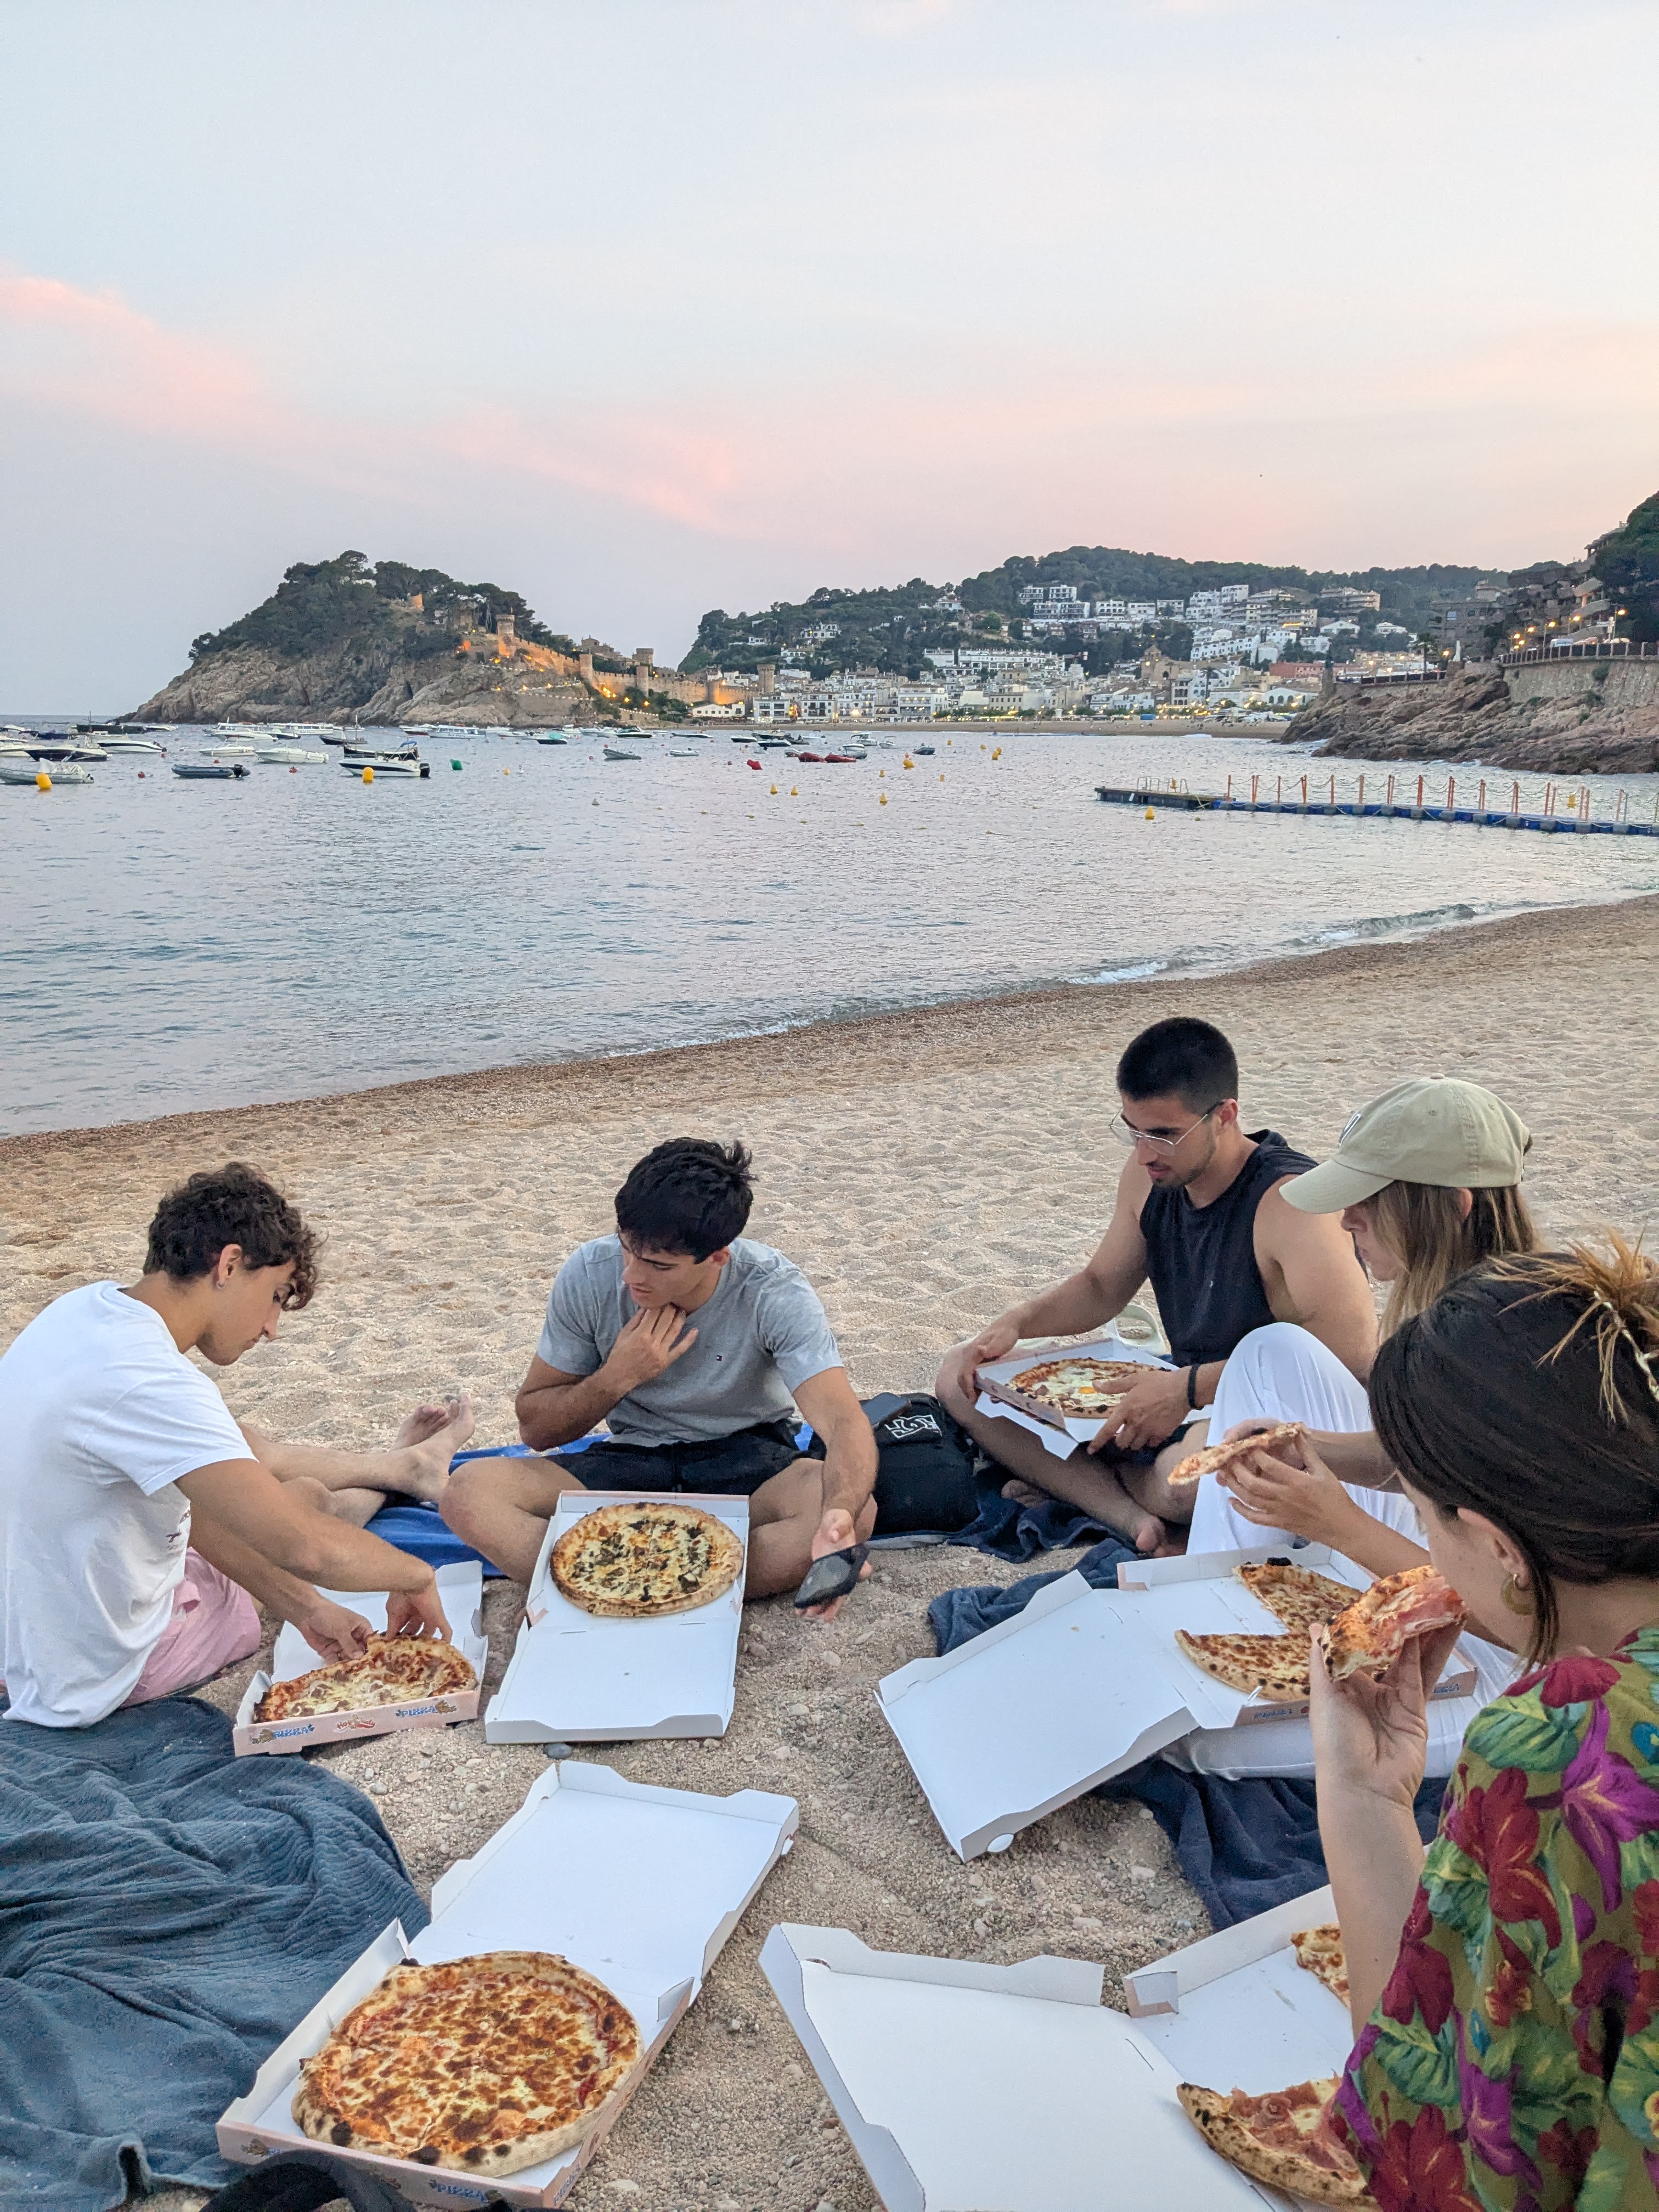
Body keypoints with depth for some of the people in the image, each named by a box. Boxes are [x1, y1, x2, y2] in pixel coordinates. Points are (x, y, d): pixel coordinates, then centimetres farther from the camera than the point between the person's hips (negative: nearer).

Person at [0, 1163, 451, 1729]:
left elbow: (185, 1497, 1)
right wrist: (417, 1576, -16)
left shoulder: (90, 1308, -5)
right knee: (306, 1496, 9)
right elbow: (306, 1548, -35)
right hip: (106, 1674, -7)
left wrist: (306, 1607, -1)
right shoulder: (147, 1382, -33)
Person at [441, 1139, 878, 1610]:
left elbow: (845, 1423, -32)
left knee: (857, 1510, -35)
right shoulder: (589, 1275, -15)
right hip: (631, 1462, 2)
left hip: (751, 1462, -2)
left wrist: (839, 1518, -53)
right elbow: (535, 1427, -4)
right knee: (467, 1492, -22)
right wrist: (618, 1377, -23)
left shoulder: (775, 1293, -21)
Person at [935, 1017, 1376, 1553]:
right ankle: (1132, 1517, -21)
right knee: (963, 1378, -1)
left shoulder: (1290, 1203, -24)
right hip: (1187, 1402, 8)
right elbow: (1102, 1286, 14)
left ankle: (1072, 1478, -8)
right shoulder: (1151, 1173, 0)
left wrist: (1189, 1388, -32)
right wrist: (1016, 1323, -6)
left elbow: (1353, 1350, -33)